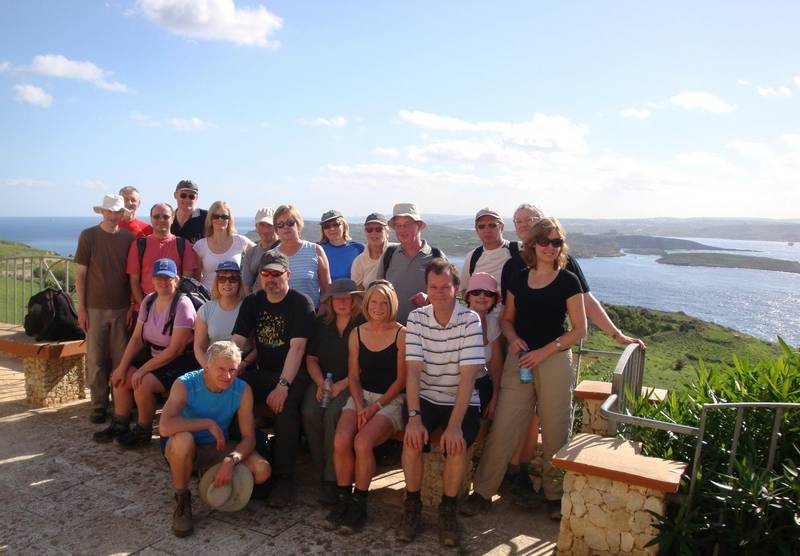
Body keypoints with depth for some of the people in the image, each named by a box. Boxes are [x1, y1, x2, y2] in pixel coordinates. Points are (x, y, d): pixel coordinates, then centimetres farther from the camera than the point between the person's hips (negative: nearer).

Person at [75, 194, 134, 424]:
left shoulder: (128, 238, 3)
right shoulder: (88, 236, -2)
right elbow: (81, 273, 0)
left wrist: (133, 306, 1)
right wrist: (81, 308, -3)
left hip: (122, 308, 1)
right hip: (95, 308, -1)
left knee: (121, 358, 6)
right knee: (96, 359, 3)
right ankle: (99, 405, 14)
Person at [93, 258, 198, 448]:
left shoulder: (182, 305, -20)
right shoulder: (148, 301, 3)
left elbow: (175, 350, -23)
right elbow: (136, 338, 4)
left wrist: (142, 370, -21)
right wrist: (122, 367, -7)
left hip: (181, 362, -8)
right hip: (154, 355, 8)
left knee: (143, 384, -25)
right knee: (120, 377, -5)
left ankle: (143, 432, -1)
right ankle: (120, 426, 15)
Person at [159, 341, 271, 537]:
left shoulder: (242, 390, -14)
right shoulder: (185, 385, -23)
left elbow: (249, 438, -14)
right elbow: (165, 426, -39)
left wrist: (231, 460, -33)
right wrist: (208, 423, -32)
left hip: (218, 448, 4)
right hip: (184, 449, -3)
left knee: (262, 470, -19)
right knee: (183, 439, -40)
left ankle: (212, 476, 12)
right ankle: (182, 499, -12)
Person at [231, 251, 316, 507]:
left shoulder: (301, 304, -8)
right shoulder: (252, 302, 9)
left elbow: (297, 347, -19)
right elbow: (236, 342, 0)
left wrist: (283, 385, -30)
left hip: (292, 374, -5)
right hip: (262, 372, 5)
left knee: (285, 405, -33)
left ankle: (284, 477, -18)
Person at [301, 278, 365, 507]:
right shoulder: (321, 323, 13)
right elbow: (311, 359, 14)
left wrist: (342, 384, -16)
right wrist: (320, 383, -2)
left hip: (352, 384, -4)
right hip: (323, 382, 5)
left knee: (333, 413, -31)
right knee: (309, 413, -25)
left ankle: (332, 479, -18)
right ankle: (322, 470, -10)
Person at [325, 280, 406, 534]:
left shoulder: (401, 334, -4)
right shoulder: (357, 333, 9)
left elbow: (401, 379, -5)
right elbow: (353, 375, 9)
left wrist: (376, 407, -11)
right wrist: (360, 406, -7)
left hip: (391, 400, -3)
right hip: (362, 396, 4)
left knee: (362, 442, -28)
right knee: (341, 440, -24)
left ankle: (359, 504, -8)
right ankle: (343, 500, -5)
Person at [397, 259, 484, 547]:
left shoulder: (470, 320, -12)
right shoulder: (416, 318, -4)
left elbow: (468, 376, -18)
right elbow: (413, 371, -11)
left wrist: (455, 424, -26)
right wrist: (414, 417, -23)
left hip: (462, 401, -1)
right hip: (425, 398, 2)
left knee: (457, 444, -26)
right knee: (412, 439, -24)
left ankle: (448, 509, -1)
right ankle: (412, 505, 0)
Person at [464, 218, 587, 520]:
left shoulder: (568, 281, -2)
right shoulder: (518, 279, 8)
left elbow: (579, 329, -3)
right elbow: (507, 319, 16)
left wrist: (544, 351, -13)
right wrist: (513, 338, -6)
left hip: (555, 360, -2)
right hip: (519, 360, 3)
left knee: (555, 432, 6)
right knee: (501, 429, 1)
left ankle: (555, 494, 26)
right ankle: (483, 491, 13)